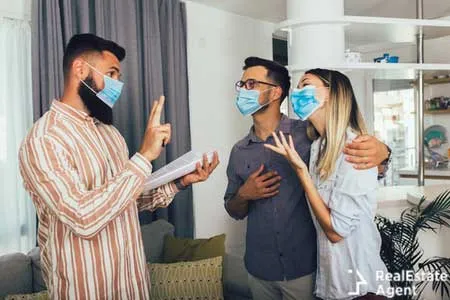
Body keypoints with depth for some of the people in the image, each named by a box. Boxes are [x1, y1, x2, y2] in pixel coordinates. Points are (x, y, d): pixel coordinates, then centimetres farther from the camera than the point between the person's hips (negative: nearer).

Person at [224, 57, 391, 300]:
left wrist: (380, 149, -29)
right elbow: (234, 211, 9)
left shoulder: (309, 134, -11)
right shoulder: (239, 151, 0)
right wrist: (244, 195, -13)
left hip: (304, 269, -3)